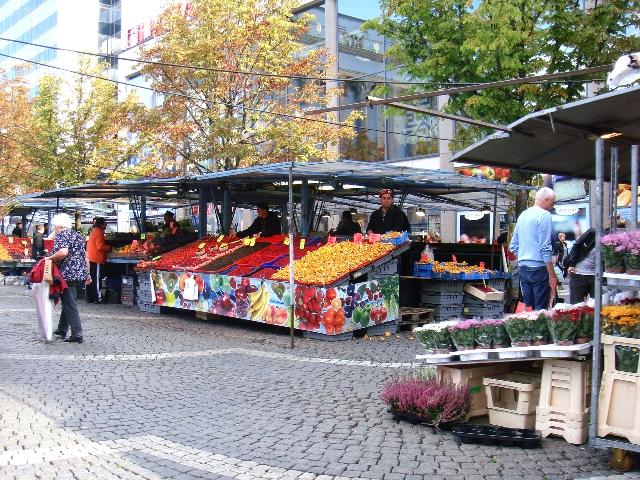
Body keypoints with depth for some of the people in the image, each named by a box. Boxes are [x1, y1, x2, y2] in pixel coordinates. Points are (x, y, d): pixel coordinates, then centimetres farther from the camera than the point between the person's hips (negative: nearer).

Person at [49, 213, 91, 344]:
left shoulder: (62, 235, -7)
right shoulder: (78, 236, 18)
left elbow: (63, 252, -26)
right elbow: (86, 257, 19)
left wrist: (50, 258, -11)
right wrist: (87, 274, 23)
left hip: (68, 275, -8)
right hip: (81, 275, 8)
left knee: (70, 304, -5)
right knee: (68, 302, 19)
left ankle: (77, 335, -7)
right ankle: (62, 329, 28)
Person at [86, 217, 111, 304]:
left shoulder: (93, 231, 18)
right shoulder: (99, 232, -12)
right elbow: (100, 246, -20)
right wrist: (109, 247, -5)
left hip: (91, 258, 9)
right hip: (97, 258, -9)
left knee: (92, 277, 12)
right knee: (97, 278, -7)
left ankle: (90, 297, 16)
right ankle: (97, 297, -5)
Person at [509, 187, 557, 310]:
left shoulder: (523, 215, 15)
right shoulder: (544, 215, -9)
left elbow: (513, 246, 18)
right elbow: (545, 248, -15)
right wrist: (552, 275, -13)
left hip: (523, 267, 7)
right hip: (539, 268, -7)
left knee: (527, 307, 11)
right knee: (541, 309, -4)